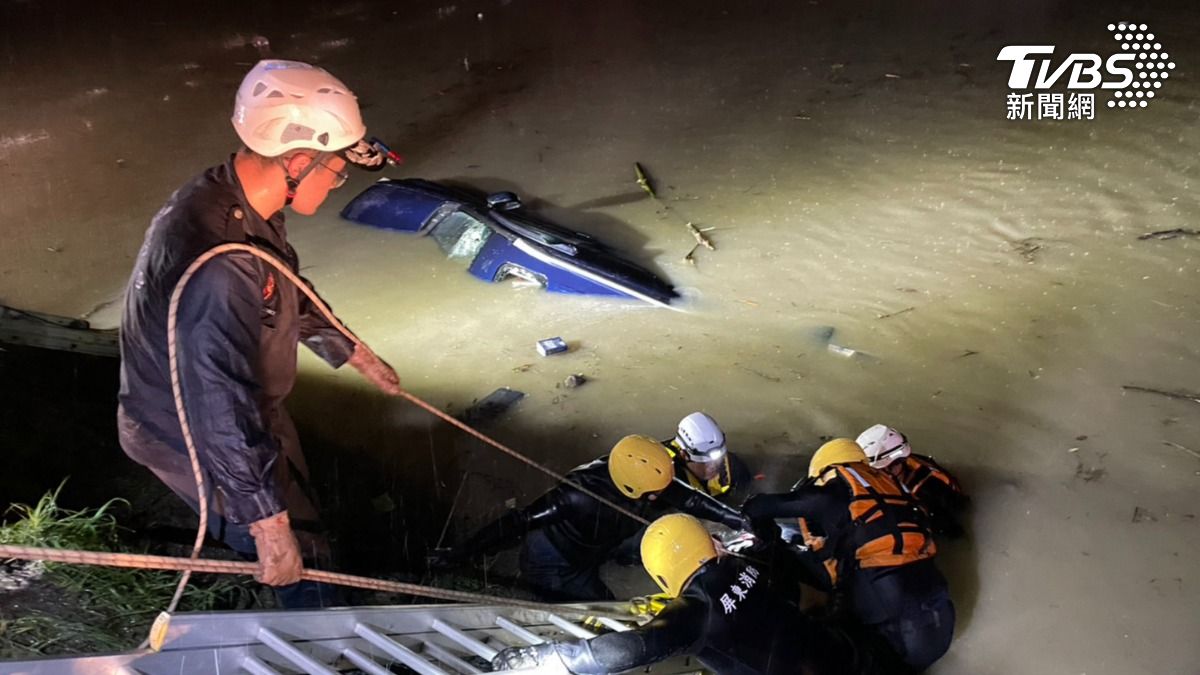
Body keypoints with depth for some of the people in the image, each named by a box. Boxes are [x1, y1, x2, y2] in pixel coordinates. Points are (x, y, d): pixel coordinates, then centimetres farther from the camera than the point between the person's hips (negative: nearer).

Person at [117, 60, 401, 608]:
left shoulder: (236, 200, -7)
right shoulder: (219, 268, -39)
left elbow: (291, 297, 11)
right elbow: (223, 411, -37)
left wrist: (357, 356, 22)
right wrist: (270, 530, -30)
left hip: (245, 410, 10)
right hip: (201, 439, -9)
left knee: (293, 520, 27)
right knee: (299, 560, 5)